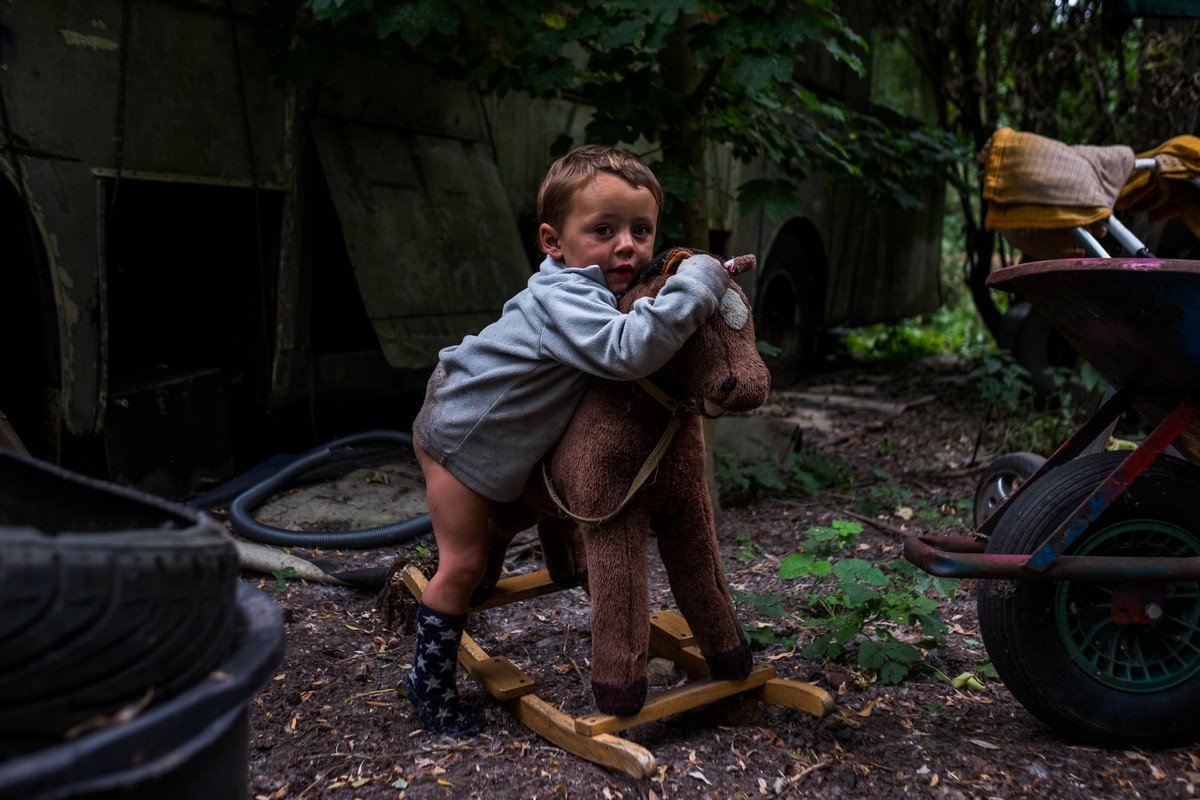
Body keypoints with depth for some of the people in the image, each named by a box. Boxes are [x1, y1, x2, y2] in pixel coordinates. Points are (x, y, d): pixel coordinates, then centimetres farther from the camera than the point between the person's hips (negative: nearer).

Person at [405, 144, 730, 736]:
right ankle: (430, 680, 17)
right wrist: (698, 282, -43)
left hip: (484, 427, 9)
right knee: (463, 565, -1)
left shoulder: (591, 287, -4)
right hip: (460, 435, -9)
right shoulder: (565, 298, -34)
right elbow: (627, 350, -50)